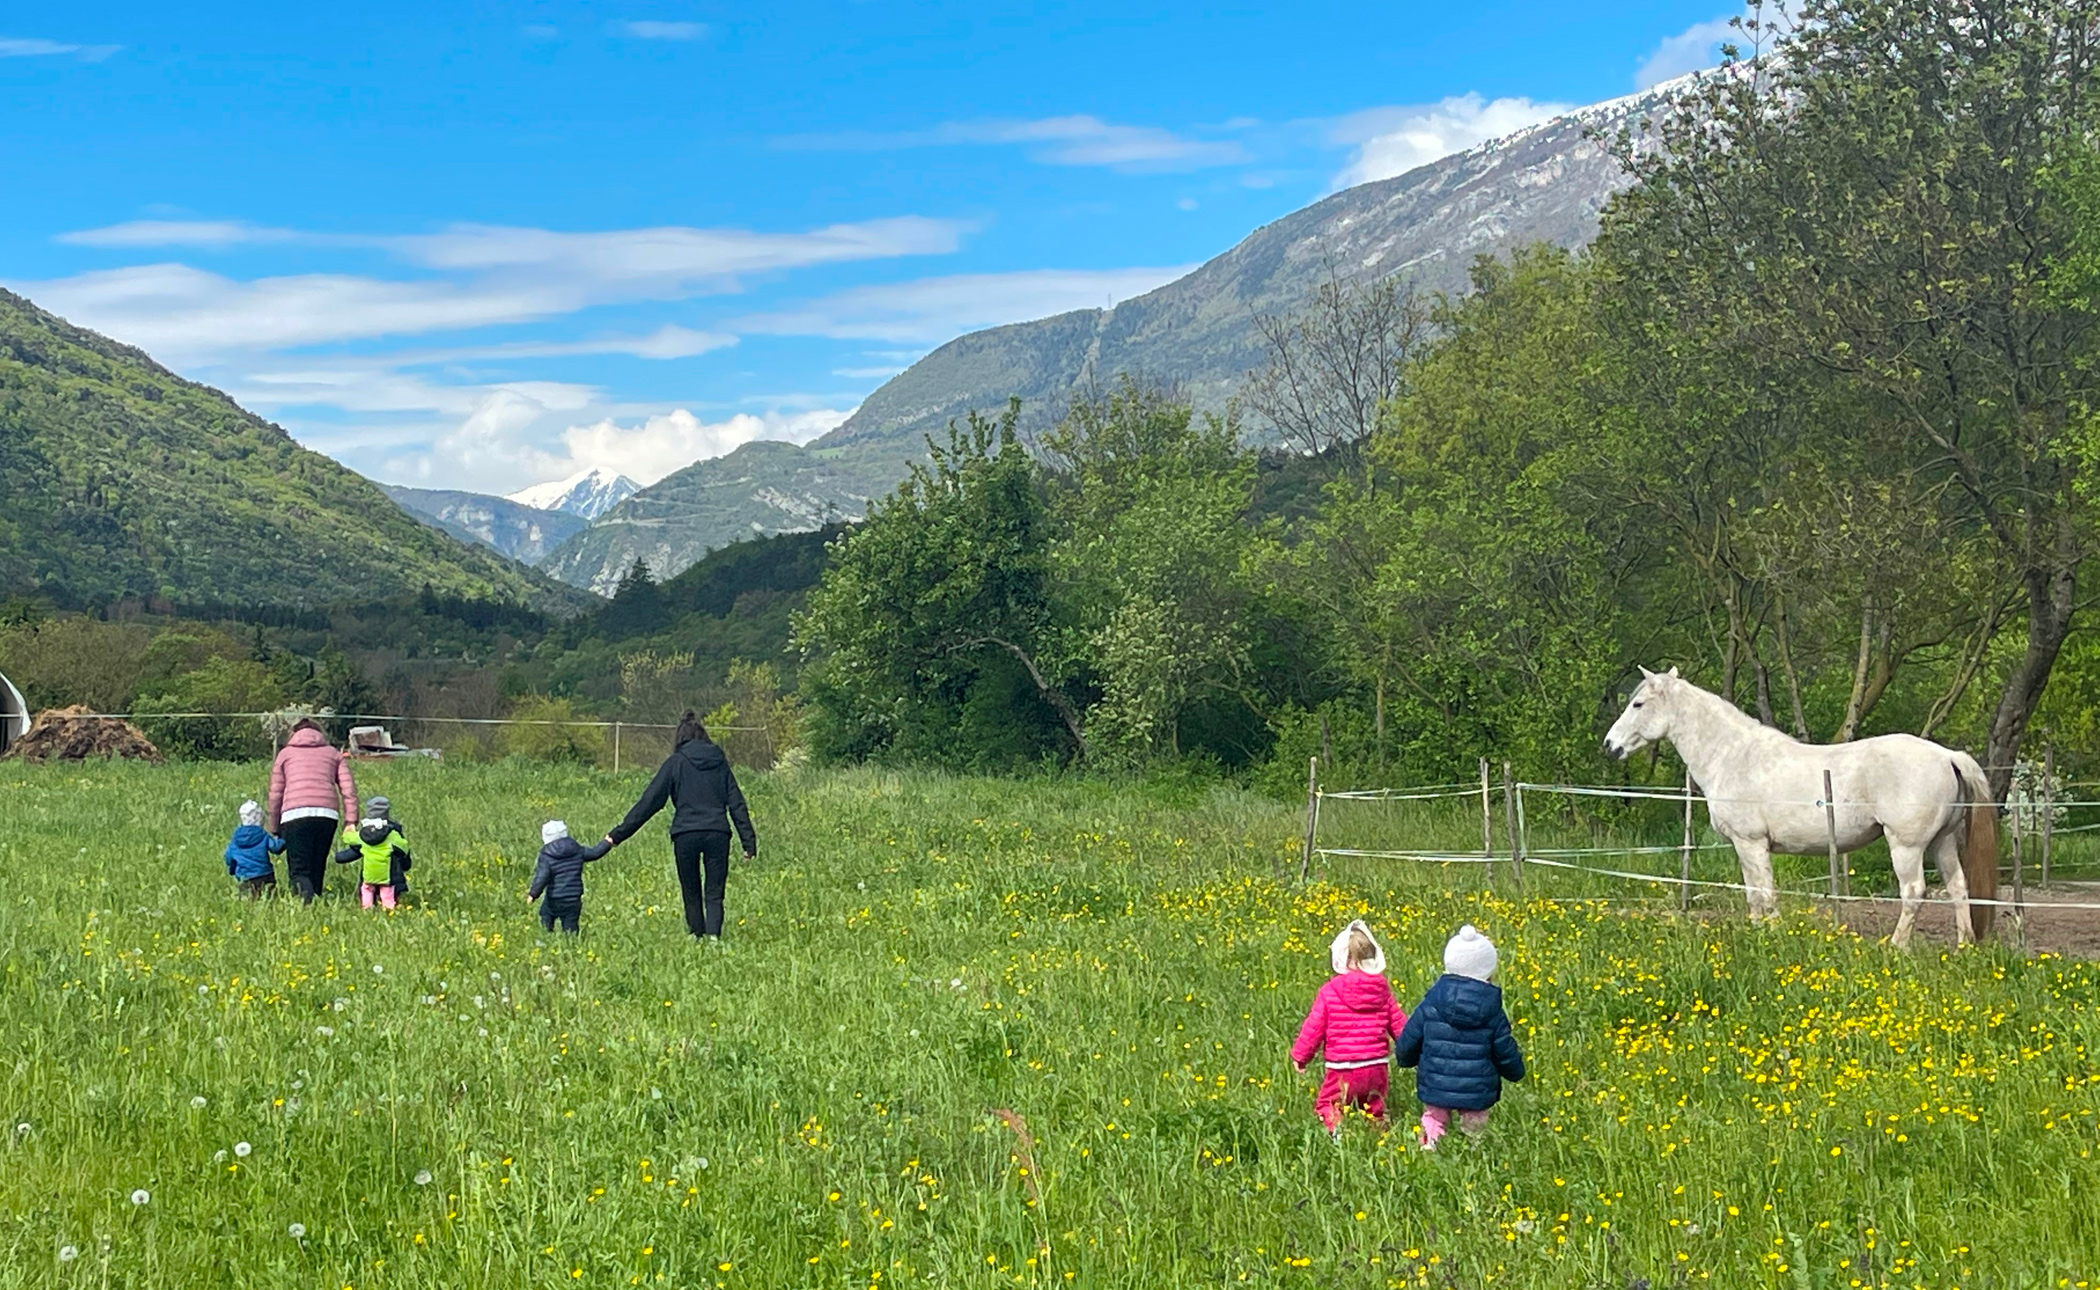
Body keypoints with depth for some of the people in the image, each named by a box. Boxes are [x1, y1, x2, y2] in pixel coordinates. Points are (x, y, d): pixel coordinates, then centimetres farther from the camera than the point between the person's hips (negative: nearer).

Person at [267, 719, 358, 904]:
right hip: (327, 814, 2)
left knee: (298, 869, -6)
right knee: (317, 868, 13)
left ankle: (307, 901, -34)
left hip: (295, 814, -2)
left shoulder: (285, 753, 22)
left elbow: (275, 794, 16)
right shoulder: (333, 753, 24)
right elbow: (348, 788, 10)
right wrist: (350, 821, 5)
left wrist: (274, 829, 21)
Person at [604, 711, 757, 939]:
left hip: (685, 835, -1)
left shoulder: (675, 763, 5)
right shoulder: (720, 762, 13)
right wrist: (749, 841, 12)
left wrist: (619, 833, 6)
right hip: (717, 833, 2)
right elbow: (737, 804, 11)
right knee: (714, 895, 2)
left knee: (692, 895, 14)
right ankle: (713, 935, -19)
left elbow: (649, 801, 2)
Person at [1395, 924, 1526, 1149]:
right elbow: (1506, 1052, 3)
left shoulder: (1431, 1005, -6)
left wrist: (1407, 1059, 24)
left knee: (1434, 1123, 8)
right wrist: (1516, 1070, 25)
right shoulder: (1492, 1012, -6)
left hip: (1435, 1089, 0)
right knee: (1474, 1132, 11)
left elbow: (1408, 1042, 1)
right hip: (1476, 1093, 0)